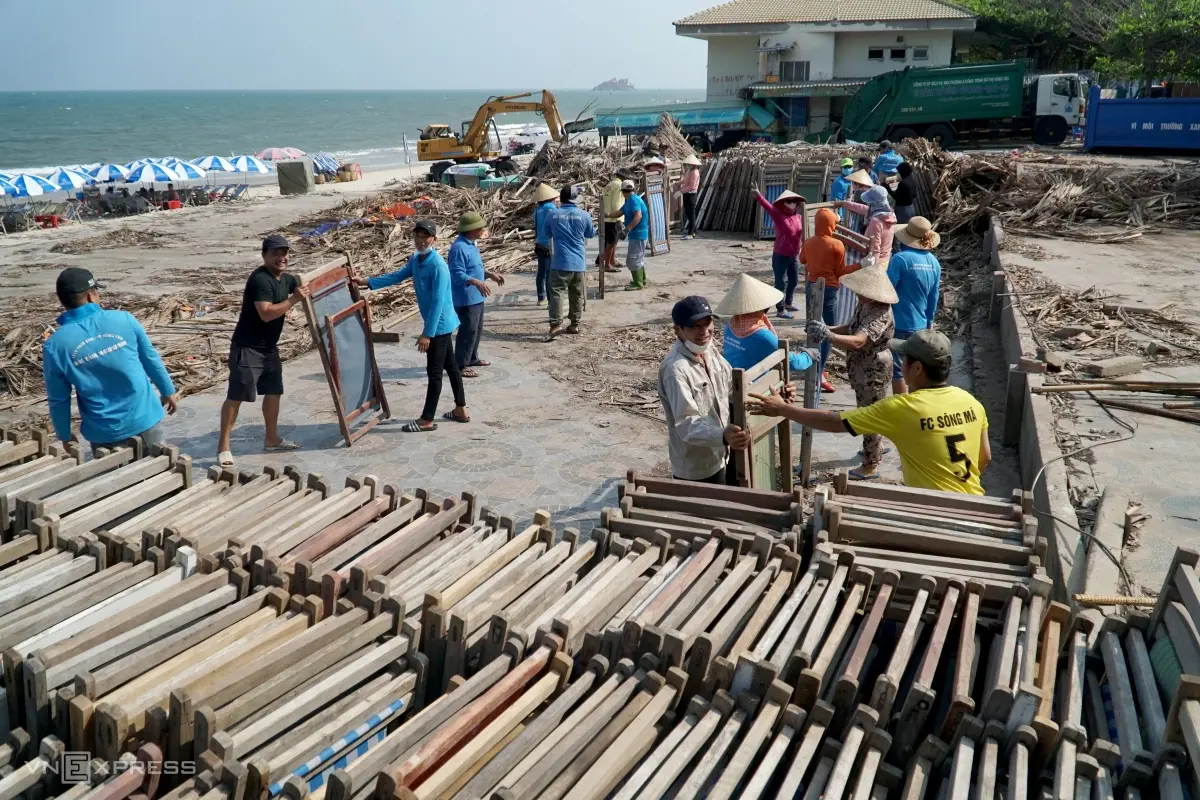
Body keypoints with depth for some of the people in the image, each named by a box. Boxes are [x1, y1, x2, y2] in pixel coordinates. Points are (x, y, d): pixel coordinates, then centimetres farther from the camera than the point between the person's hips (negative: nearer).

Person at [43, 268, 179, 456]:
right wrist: (168, 391, 19)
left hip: (105, 431, 0)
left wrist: (64, 436, 14)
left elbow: (58, 400, -2)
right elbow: (150, 358, 3)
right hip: (145, 417, 0)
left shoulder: (55, 346, -11)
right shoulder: (124, 319, -10)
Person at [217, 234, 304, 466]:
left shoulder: (287, 278, 7)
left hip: (269, 347, 9)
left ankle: (272, 439, 29)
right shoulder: (260, 279, -21)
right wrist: (293, 300, -28)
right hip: (247, 348, -9)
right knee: (236, 395, -7)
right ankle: (223, 446, -2)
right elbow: (266, 313, -30)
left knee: (274, 392, 15)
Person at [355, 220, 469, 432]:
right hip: (441, 324, 9)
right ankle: (461, 410, 26)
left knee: (434, 372, -2)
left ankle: (427, 420, 6)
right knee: (451, 366, 16)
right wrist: (368, 282, 9)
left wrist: (427, 333, -24)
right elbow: (397, 276, 18)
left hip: (439, 324, -9)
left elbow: (438, 302, -25)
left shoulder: (438, 265, -23)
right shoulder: (415, 260, 5)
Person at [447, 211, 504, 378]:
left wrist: (490, 274, 14)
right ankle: (461, 365, 5)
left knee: (477, 330, 20)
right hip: (466, 298, -10)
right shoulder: (459, 247, -22)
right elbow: (457, 274, -27)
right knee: (468, 331, -4)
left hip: (476, 297, 10)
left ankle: (472, 358, 35)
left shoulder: (471, 244, 11)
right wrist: (476, 282, -37)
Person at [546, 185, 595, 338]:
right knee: (577, 295, 12)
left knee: (557, 292, -5)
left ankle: (556, 324, -17)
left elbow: (548, 234, 14)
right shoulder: (584, 215, -1)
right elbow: (591, 234, 15)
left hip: (560, 262, -2)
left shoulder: (553, 214, -1)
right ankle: (575, 324, 18)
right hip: (579, 262, 2)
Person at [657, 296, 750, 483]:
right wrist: (723, 436, -50)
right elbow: (686, 424, -34)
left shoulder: (710, 352, 1)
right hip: (694, 470, -8)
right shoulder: (675, 369, -27)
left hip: (718, 458, 8)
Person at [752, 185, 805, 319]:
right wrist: (758, 195, -42)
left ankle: (788, 303, 41)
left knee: (794, 280, 21)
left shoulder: (798, 216, 5)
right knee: (781, 283, -2)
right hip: (781, 256, -7)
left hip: (794, 256, 7)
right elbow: (768, 206, -27)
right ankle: (780, 310, 5)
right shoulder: (778, 215, -13)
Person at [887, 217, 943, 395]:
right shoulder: (934, 262, 4)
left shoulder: (901, 259, -16)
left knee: (897, 368, 4)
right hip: (920, 325, 6)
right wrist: (929, 322, 21)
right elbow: (933, 298, 10)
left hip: (899, 324, -6)